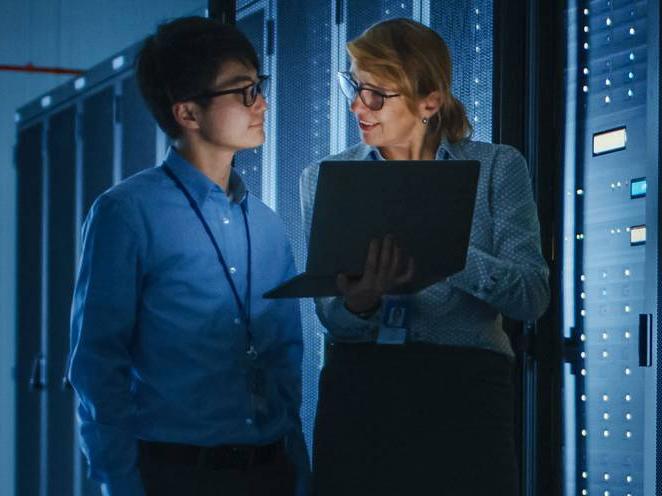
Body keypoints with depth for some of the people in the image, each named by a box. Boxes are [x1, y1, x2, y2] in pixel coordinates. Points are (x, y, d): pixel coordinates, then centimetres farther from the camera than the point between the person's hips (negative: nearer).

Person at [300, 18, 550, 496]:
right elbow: (330, 314, 1)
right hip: (358, 386, 2)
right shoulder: (325, 179, 9)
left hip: (466, 390, -1)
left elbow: (533, 295, -6)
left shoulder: (498, 168, 4)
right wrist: (358, 304, -22)